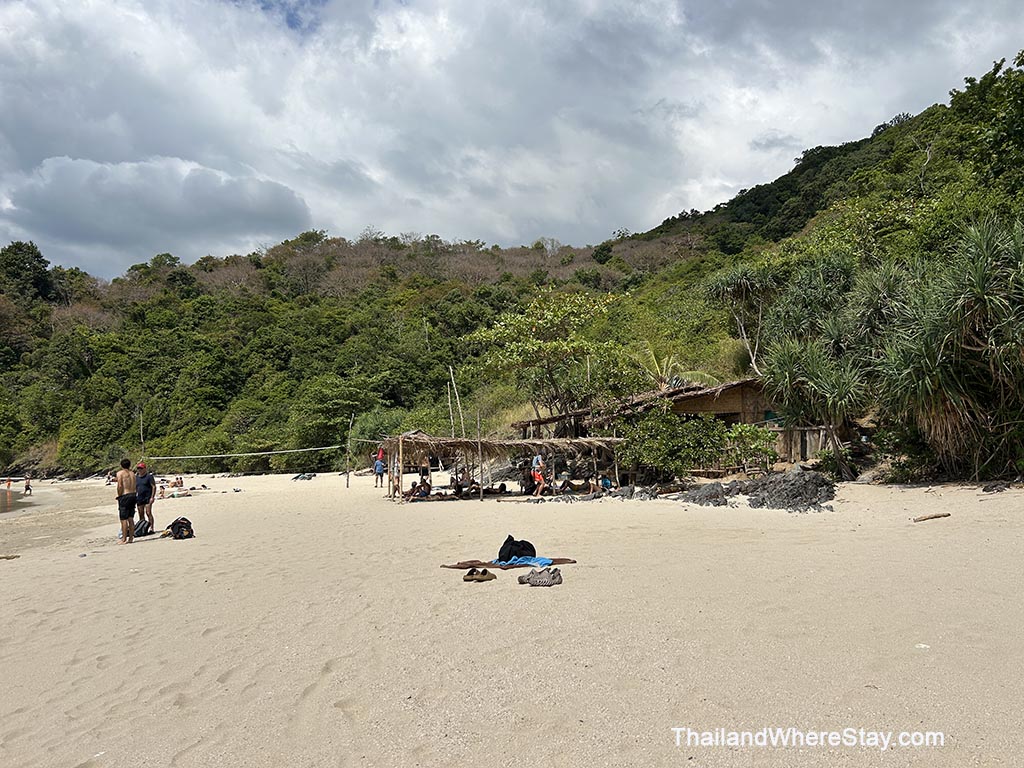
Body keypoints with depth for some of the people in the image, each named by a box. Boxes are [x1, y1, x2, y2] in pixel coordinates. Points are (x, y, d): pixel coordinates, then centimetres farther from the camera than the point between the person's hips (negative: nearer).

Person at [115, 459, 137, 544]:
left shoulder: (120, 473, -4)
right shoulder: (132, 473, 13)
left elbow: (120, 486, -13)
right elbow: (134, 487, 6)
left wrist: (119, 495, -2)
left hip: (125, 496, -6)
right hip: (133, 495, 6)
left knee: (123, 519, -1)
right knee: (130, 519, 13)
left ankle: (124, 539, 0)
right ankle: (131, 538, 16)